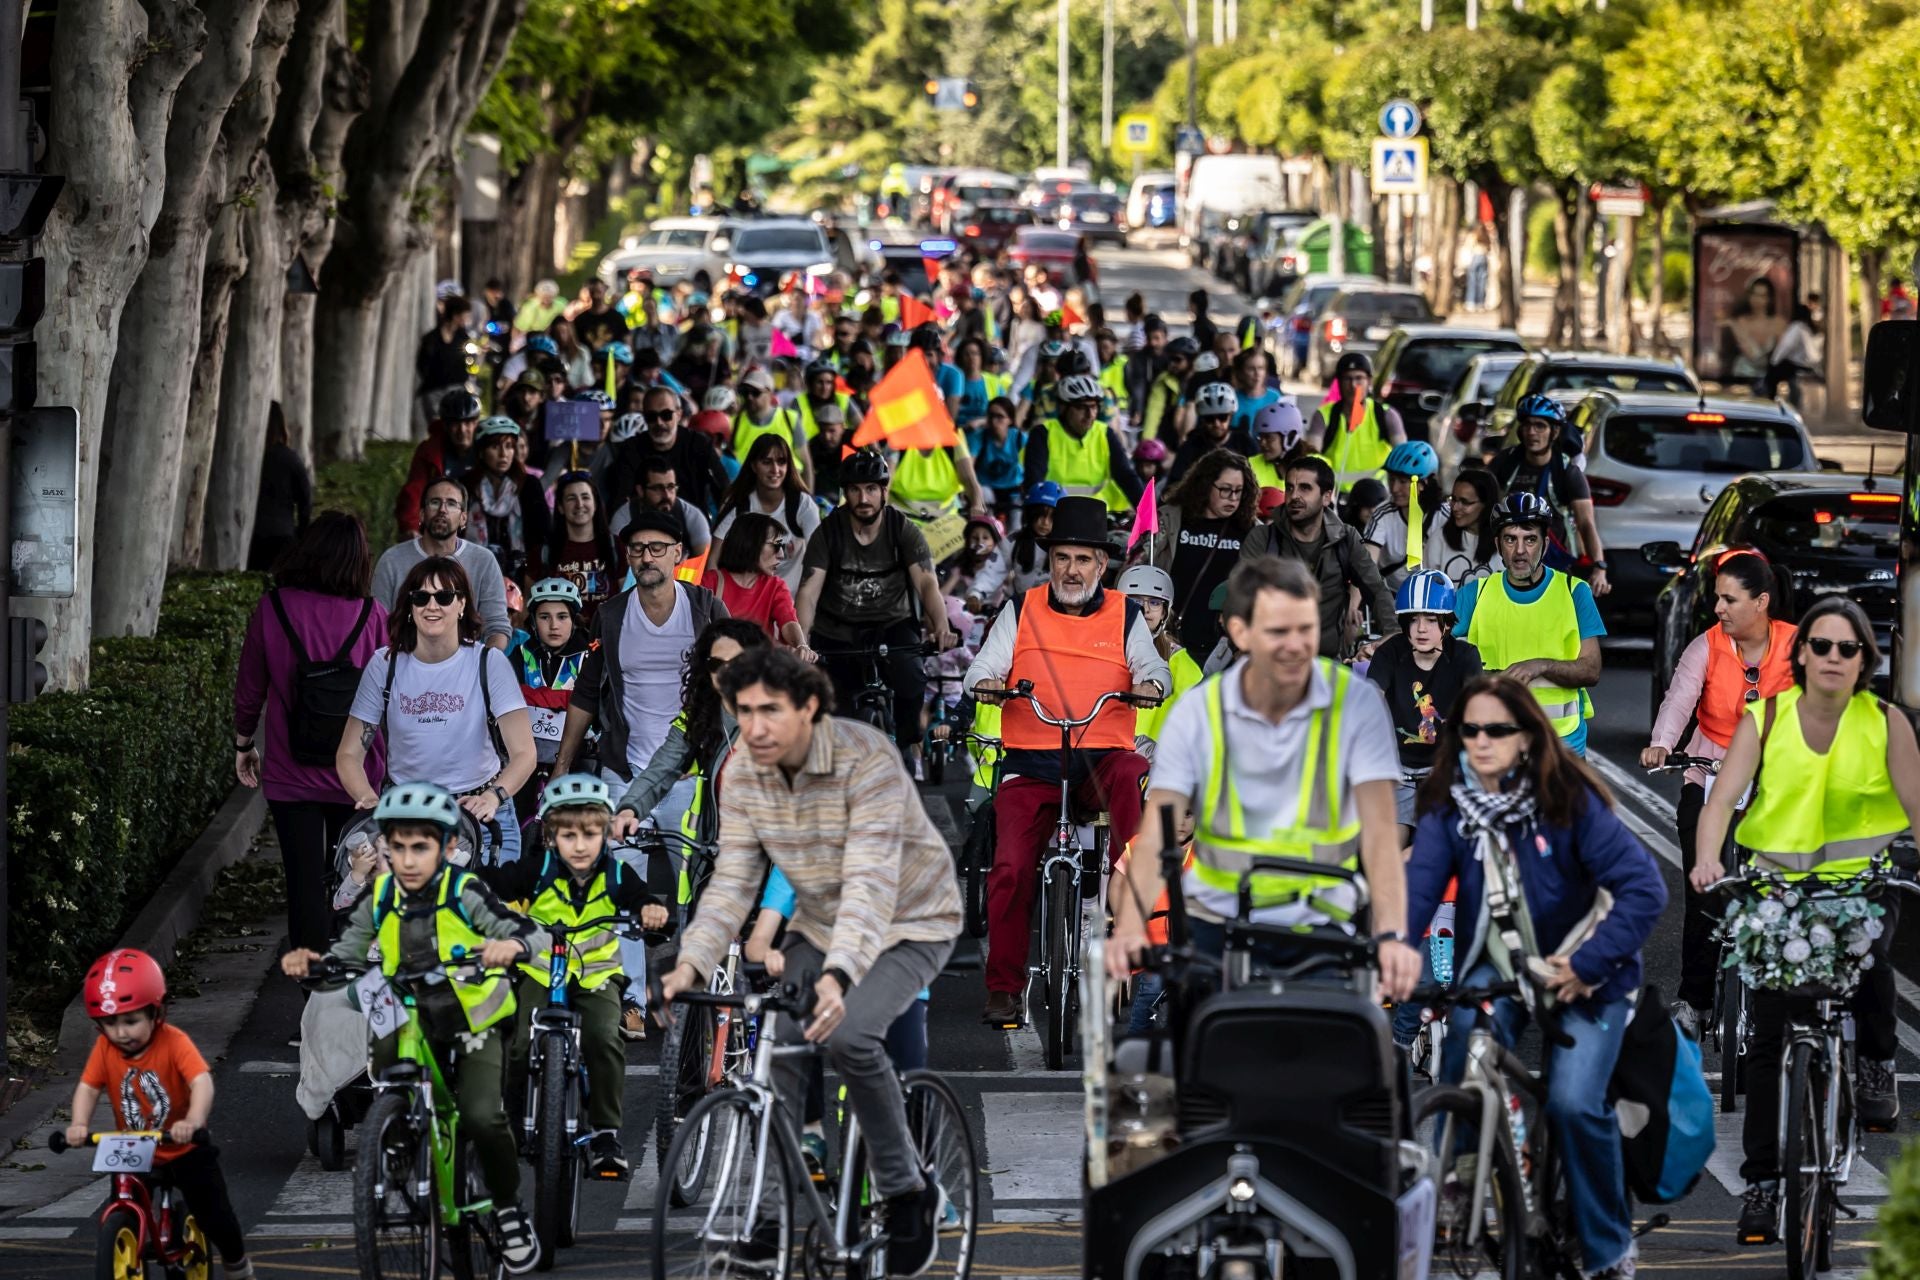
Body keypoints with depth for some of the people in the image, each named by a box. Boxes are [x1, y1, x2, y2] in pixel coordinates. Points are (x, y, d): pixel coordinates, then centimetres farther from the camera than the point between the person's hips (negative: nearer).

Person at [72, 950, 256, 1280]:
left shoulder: (174, 1042, -23)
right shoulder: (105, 1048, -11)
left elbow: (202, 1081, -35)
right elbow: (88, 1086, -15)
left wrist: (194, 1121, -53)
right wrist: (79, 1124, -36)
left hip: (183, 1149, -3)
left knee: (212, 1212, 1)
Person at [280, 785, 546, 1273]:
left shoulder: (464, 893, -17)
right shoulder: (379, 898, -5)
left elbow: (535, 936, -23)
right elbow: (343, 956, 2)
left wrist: (511, 946, -47)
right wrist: (309, 962, -20)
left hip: (475, 1025, -4)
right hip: (411, 1025, 4)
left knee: (482, 1117, -24)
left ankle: (509, 1210, -1)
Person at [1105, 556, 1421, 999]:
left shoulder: (1356, 703, -7)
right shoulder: (1197, 712, -5)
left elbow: (1380, 829, -15)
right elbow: (1157, 834, -13)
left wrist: (1391, 935, -30)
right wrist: (1129, 928, -31)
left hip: (1319, 928, -1)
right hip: (1216, 926, 1)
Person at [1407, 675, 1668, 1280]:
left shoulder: (1569, 799, -15)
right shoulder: (1448, 809, -6)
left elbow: (1643, 888, -20)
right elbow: (1415, 890, -20)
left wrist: (1588, 964, -26)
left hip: (1582, 974, -3)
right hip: (1495, 967, 3)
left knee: (1574, 1103, -20)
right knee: (1461, 1078, -27)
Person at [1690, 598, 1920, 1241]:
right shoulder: (1765, 718, -5)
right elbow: (1723, 796, -14)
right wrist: (1707, 858, -34)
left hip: (1861, 880, -1)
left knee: (1867, 949, -33)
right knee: (1767, 1038, -3)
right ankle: (1762, 1181, 6)